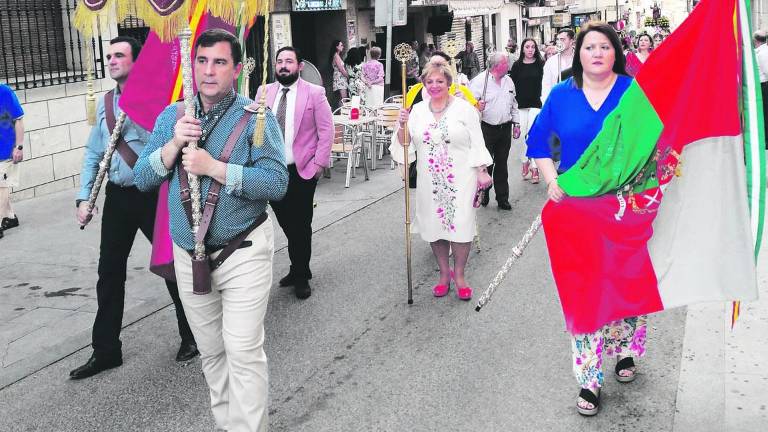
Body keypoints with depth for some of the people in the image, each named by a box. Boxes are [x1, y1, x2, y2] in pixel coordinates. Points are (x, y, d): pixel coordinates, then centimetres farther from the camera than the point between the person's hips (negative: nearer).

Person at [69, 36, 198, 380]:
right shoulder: (105, 103, 11)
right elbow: (93, 153, 14)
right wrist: (84, 197, 8)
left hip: (153, 194, -6)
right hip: (117, 197, 6)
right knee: (109, 273, 9)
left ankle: (191, 336, 25)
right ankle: (105, 350, 20)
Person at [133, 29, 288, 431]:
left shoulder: (256, 117, -9)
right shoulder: (172, 116, 6)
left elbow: (277, 182, -19)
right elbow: (142, 179, 2)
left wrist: (213, 167, -23)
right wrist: (174, 145, -14)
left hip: (242, 252, -5)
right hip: (189, 256, 5)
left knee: (243, 352, -5)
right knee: (210, 351, 16)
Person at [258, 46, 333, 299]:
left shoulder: (314, 93, -5)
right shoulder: (264, 92, 6)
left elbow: (326, 130, -5)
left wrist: (319, 163, -11)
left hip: (303, 171, -4)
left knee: (301, 225, 5)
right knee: (285, 223, 12)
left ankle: (301, 276, 20)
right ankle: (299, 269, 29)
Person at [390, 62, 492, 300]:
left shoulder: (464, 109, -1)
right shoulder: (417, 111, 8)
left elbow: (477, 143, 0)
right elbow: (406, 144, 10)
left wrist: (482, 172, -5)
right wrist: (403, 126, -8)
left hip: (460, 179, -3)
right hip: (430, 180, 3)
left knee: (460, 224, -6)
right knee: (434, 225, 7)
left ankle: (459, 274, 12)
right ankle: (444, 273, 24)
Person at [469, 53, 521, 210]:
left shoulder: (508, 81, 10)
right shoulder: (480, 80, -11)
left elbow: (513, 104, 19)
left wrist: (516, 123, 15)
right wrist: (477, 106, -35)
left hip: (505, 128, 5)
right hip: (487, 130, -5)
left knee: (502, 165, 11)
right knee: (486, 164, 0)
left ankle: (502, 198, 18)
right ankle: (483, 195, 20)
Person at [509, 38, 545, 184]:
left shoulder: (541, 64, 3)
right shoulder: (517, 65, 6)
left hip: (536, 105, -2)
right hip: (520, 105, 2)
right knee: (518, 136, -1)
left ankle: (534, 167, 0)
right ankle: (525, 161, 20)